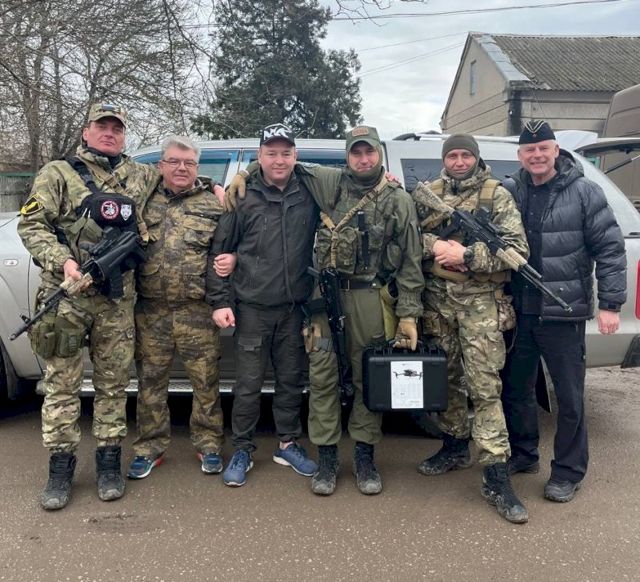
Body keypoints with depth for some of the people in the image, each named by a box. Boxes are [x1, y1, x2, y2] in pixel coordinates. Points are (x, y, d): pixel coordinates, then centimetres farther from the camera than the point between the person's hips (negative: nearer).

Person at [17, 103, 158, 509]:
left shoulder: (140, 176, 13)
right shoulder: (58, 174, 4)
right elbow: (31, 224, -1)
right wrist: (61, 262, -15)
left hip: (118, 300, 3)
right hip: (66, 296, -2)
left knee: (113, 384, 7)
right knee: (62, 384, 2)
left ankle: (109, 462, 18)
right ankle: (61, 467, 12)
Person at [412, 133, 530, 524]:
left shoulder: (497, 196, 1)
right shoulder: (426, 194, 11)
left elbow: (518, 249, -6)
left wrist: (466, 256, -16)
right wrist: (436, 245, -12)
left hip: (481, 303, -4)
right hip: (437, 300, 4)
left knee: (485, 388, -7)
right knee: (447, 379, 14)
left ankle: (497, 478, -4)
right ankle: (455, 448, 33)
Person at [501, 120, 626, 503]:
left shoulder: (583, 192, -6)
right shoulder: (510, 192, 3)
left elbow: (610, 249, -6)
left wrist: (610, 304, -9)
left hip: (564, 312, -4)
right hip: (519, 311, 4)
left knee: (570, 395, 6)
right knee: (516, 387, 15)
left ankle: (569, 471, 21)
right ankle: (523, 454, 35)